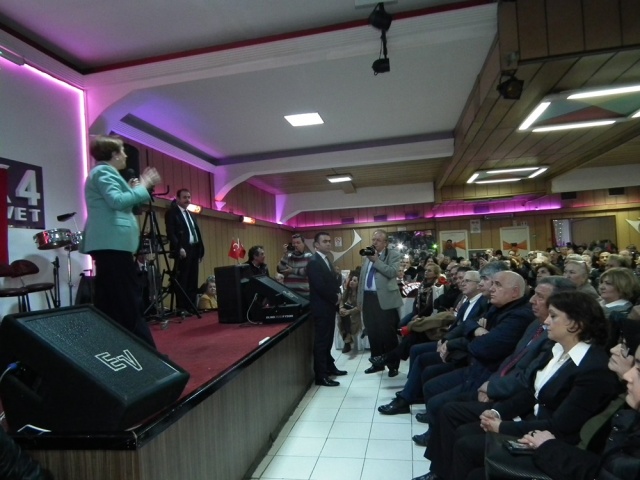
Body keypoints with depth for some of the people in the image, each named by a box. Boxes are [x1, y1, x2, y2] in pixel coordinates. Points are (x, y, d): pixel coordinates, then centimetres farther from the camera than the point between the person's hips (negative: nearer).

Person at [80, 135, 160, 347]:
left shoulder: (102, 172, 26)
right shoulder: (104, 172, -5)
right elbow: (117, 202, -19)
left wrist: (131, 189, 18)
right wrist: (143, 186, -11)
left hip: (107, 242, 11)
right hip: (113, 242, -11)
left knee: (110, 301, 11)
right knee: (129, 301, -10)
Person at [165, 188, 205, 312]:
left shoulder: (191, 215, 24)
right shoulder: (172, 212, 1)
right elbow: (170, 233, -10)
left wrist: (200, 250, 13)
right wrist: (179, 248, -20)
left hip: (194, 250, 7)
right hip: (183, 250, -7)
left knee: (193, 281, 6)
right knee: (182, 280, -6)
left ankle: (191, 307, 10)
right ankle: (181, 308, -3)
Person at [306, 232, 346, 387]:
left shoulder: (327, 260, 14)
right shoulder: (314, 262, -16)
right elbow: (320, 286, -23)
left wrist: (337, 294, -4)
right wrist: (335, 298, -11)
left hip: (329, 306, 9)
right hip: (321, 307, -9)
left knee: (328, 339, 19)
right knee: (321, 341, -3)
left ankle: (329, 366, 32)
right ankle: (321, 376, 4)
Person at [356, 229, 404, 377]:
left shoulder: (393, 255, -2)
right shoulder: (366, 256, 15)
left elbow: (392, 272, -19)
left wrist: (376, 260, -18)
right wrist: (359, 299, 14)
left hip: (384, 299, -6)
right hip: (368, 298, 6)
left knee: (388, 334, 2)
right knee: (372, 333, 13)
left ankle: (393, 365, 16)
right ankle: (377, 363, 27)